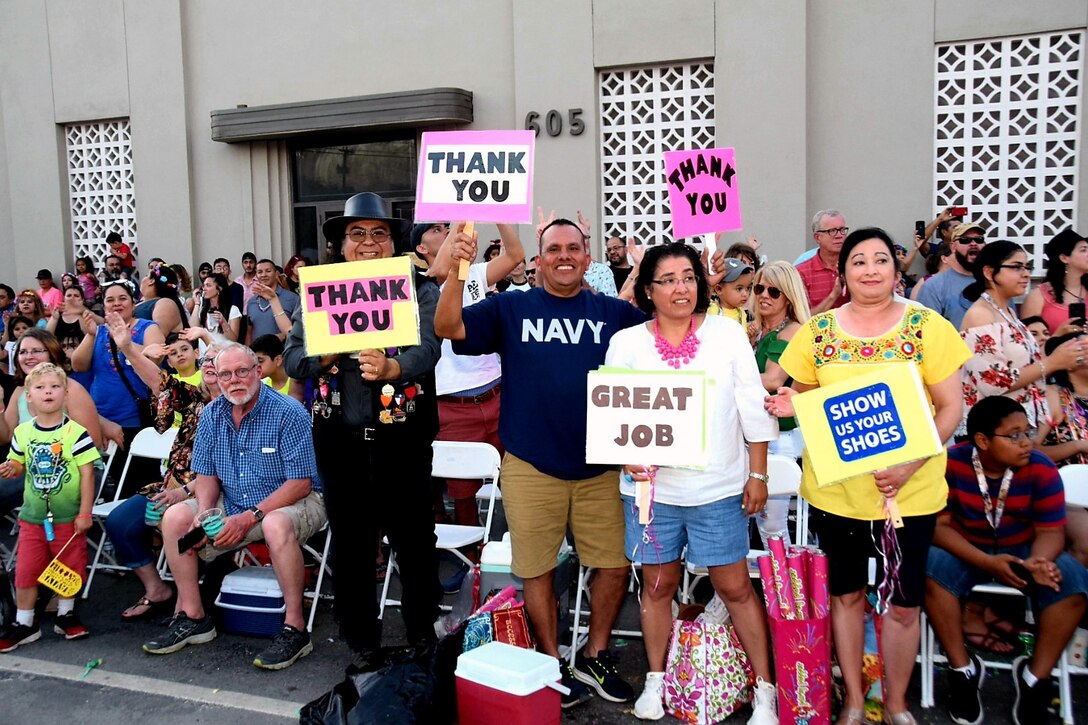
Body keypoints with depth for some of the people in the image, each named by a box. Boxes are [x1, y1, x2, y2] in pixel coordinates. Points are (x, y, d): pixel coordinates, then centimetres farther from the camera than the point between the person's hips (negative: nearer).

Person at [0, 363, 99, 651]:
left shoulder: (75, 432, -11)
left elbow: (87, 473, -10)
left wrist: (85, 512, -11)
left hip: (68, 516, -3)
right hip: (32, 515, 3)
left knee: (69, 567, 8)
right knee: (26, 570, 7)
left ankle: (66, 614, 28)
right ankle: (24, 623, 22)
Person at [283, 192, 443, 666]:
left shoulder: (419, 291, 1)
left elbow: (428, 348, -15)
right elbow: (292, 358, 2)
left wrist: (392, 368, -36)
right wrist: (329, 353, -19)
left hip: (402, 437, -2)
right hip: (340, 438, 3)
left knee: (414, 542, 6)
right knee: (349, 544, 12)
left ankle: (423, 638, 24)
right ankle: (360, 642, 29)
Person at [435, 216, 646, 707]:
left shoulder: (613, 313, 8)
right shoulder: (510, 309, 4)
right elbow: (448, 328, -5)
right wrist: (457, 271, -18)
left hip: (599, 467, 2)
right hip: (531, 468, -1)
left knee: (615, 565, 8)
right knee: (537, 570, 8)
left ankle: (595, 657, 31)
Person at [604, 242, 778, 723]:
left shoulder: (728, 333, -1)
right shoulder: (626, 343, 0)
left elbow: (754, 409, 1)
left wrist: (758, 474, 1)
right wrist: (628, 458, -15)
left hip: (718, 488, -1)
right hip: (651, 486, 1)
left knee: (735, 587, 6)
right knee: (658, 584, 13)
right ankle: (656, 680, 33)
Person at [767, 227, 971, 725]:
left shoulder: (927, 326, -4)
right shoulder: (817, 331, 1)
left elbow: (951, 407, -5)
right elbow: (804, 398, 12)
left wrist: (910, 466, -17)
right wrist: (790, 405, -13)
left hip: (911, 492, -1)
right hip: (834, 488, 1)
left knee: (903, 603, 9)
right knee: (846, 594, 13)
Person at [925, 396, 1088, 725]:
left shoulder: (1041, 469, -14)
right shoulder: (951, 465, -19)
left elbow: (1050, 531, -11)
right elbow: (939, 525, -18)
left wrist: (1037, 562, -36)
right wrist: (987, 563, -32)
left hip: (1023, 549, 2)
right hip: (965, 550, -1)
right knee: (929, 569, -33)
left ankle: (1036, 676, -10)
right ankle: (963, 670, -15)